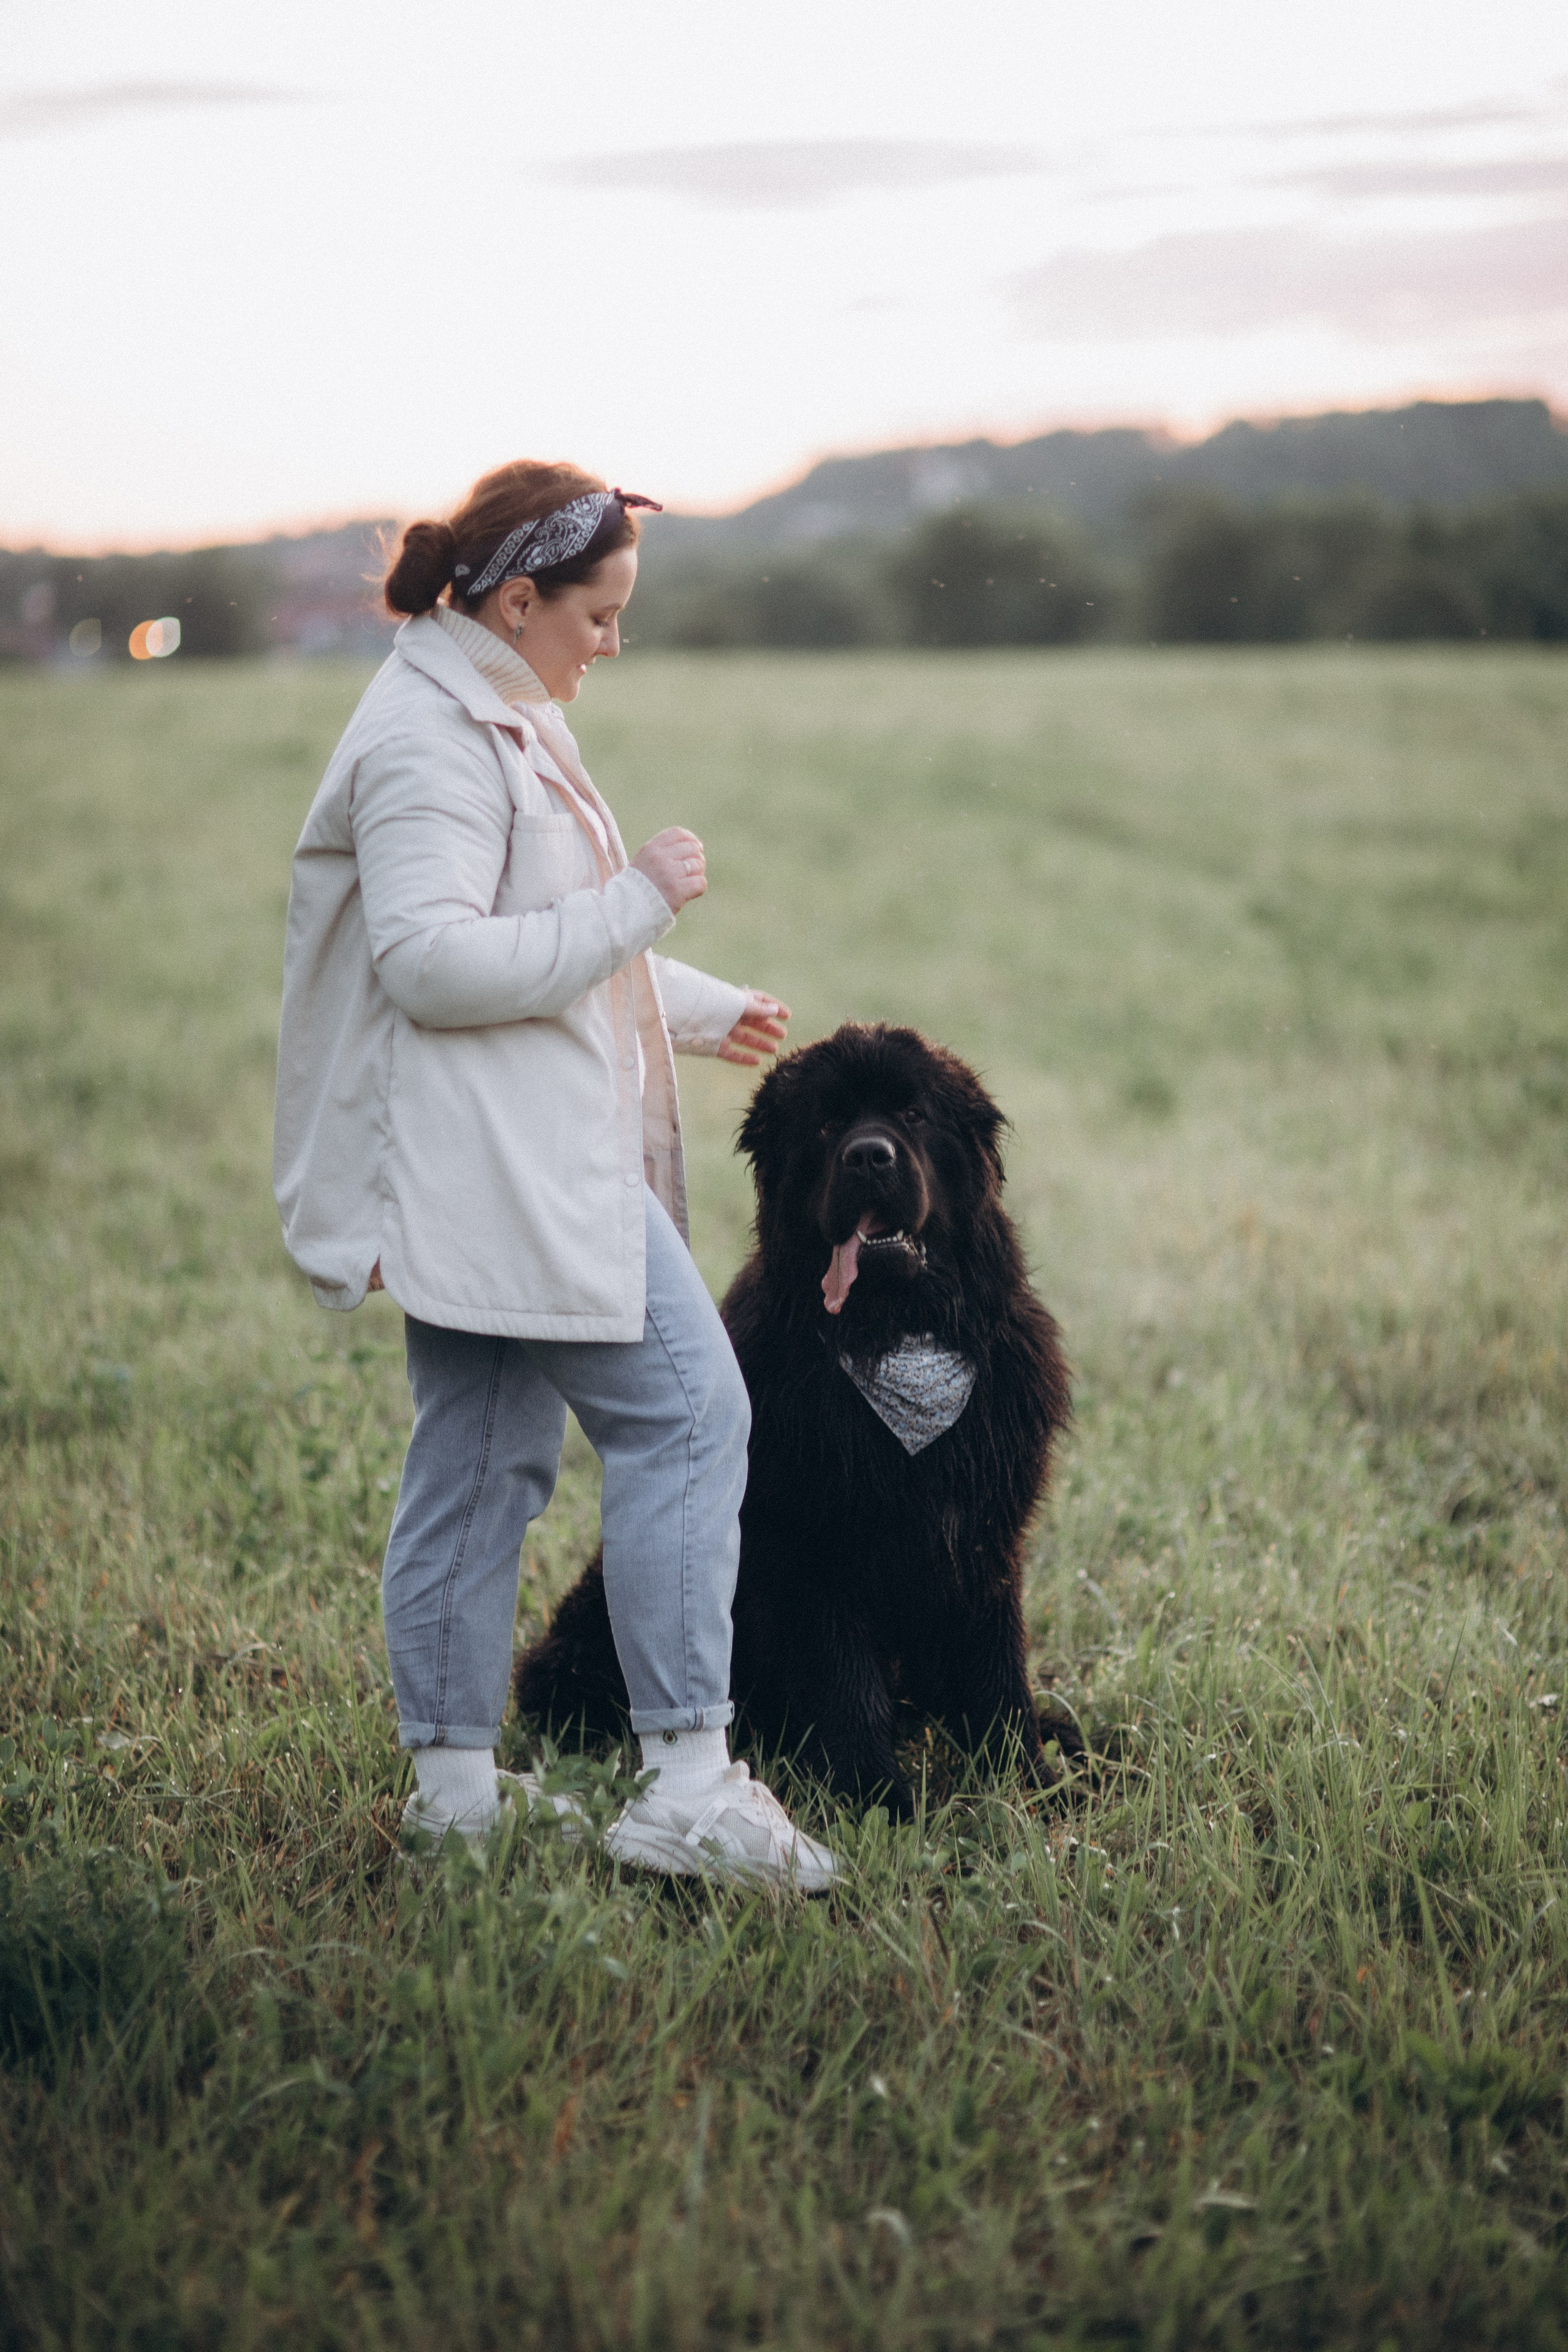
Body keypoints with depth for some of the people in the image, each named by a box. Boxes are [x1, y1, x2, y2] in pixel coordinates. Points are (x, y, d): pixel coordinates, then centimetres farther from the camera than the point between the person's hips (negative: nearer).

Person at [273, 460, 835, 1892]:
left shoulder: (506, 720, 20)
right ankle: (690, 1785, -11)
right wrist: (638, 902, -19)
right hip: (495, 1171, -11)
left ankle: (456, 1777, 18)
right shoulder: (426, 740, -14)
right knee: (686, 1415, -12)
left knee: (485, 1457, 12)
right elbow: (433, 962, -24)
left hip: (542, 1168, 11)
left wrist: (707, 1013, 28)